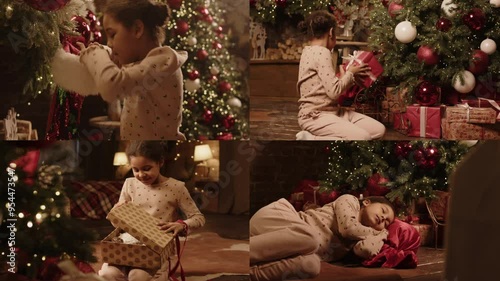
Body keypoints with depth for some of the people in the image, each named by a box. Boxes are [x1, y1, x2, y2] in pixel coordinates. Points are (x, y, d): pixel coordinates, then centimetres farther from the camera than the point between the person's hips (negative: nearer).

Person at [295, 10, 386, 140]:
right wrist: (350, 73, -3)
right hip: (315, 116, -10)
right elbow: (334, 91, -20)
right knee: (363, 138, -27)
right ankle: (311, 139, -14)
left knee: (378, 130, 1)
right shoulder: (321, 52, -14)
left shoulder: (311, 51, 15)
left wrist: (350, 76, 9)